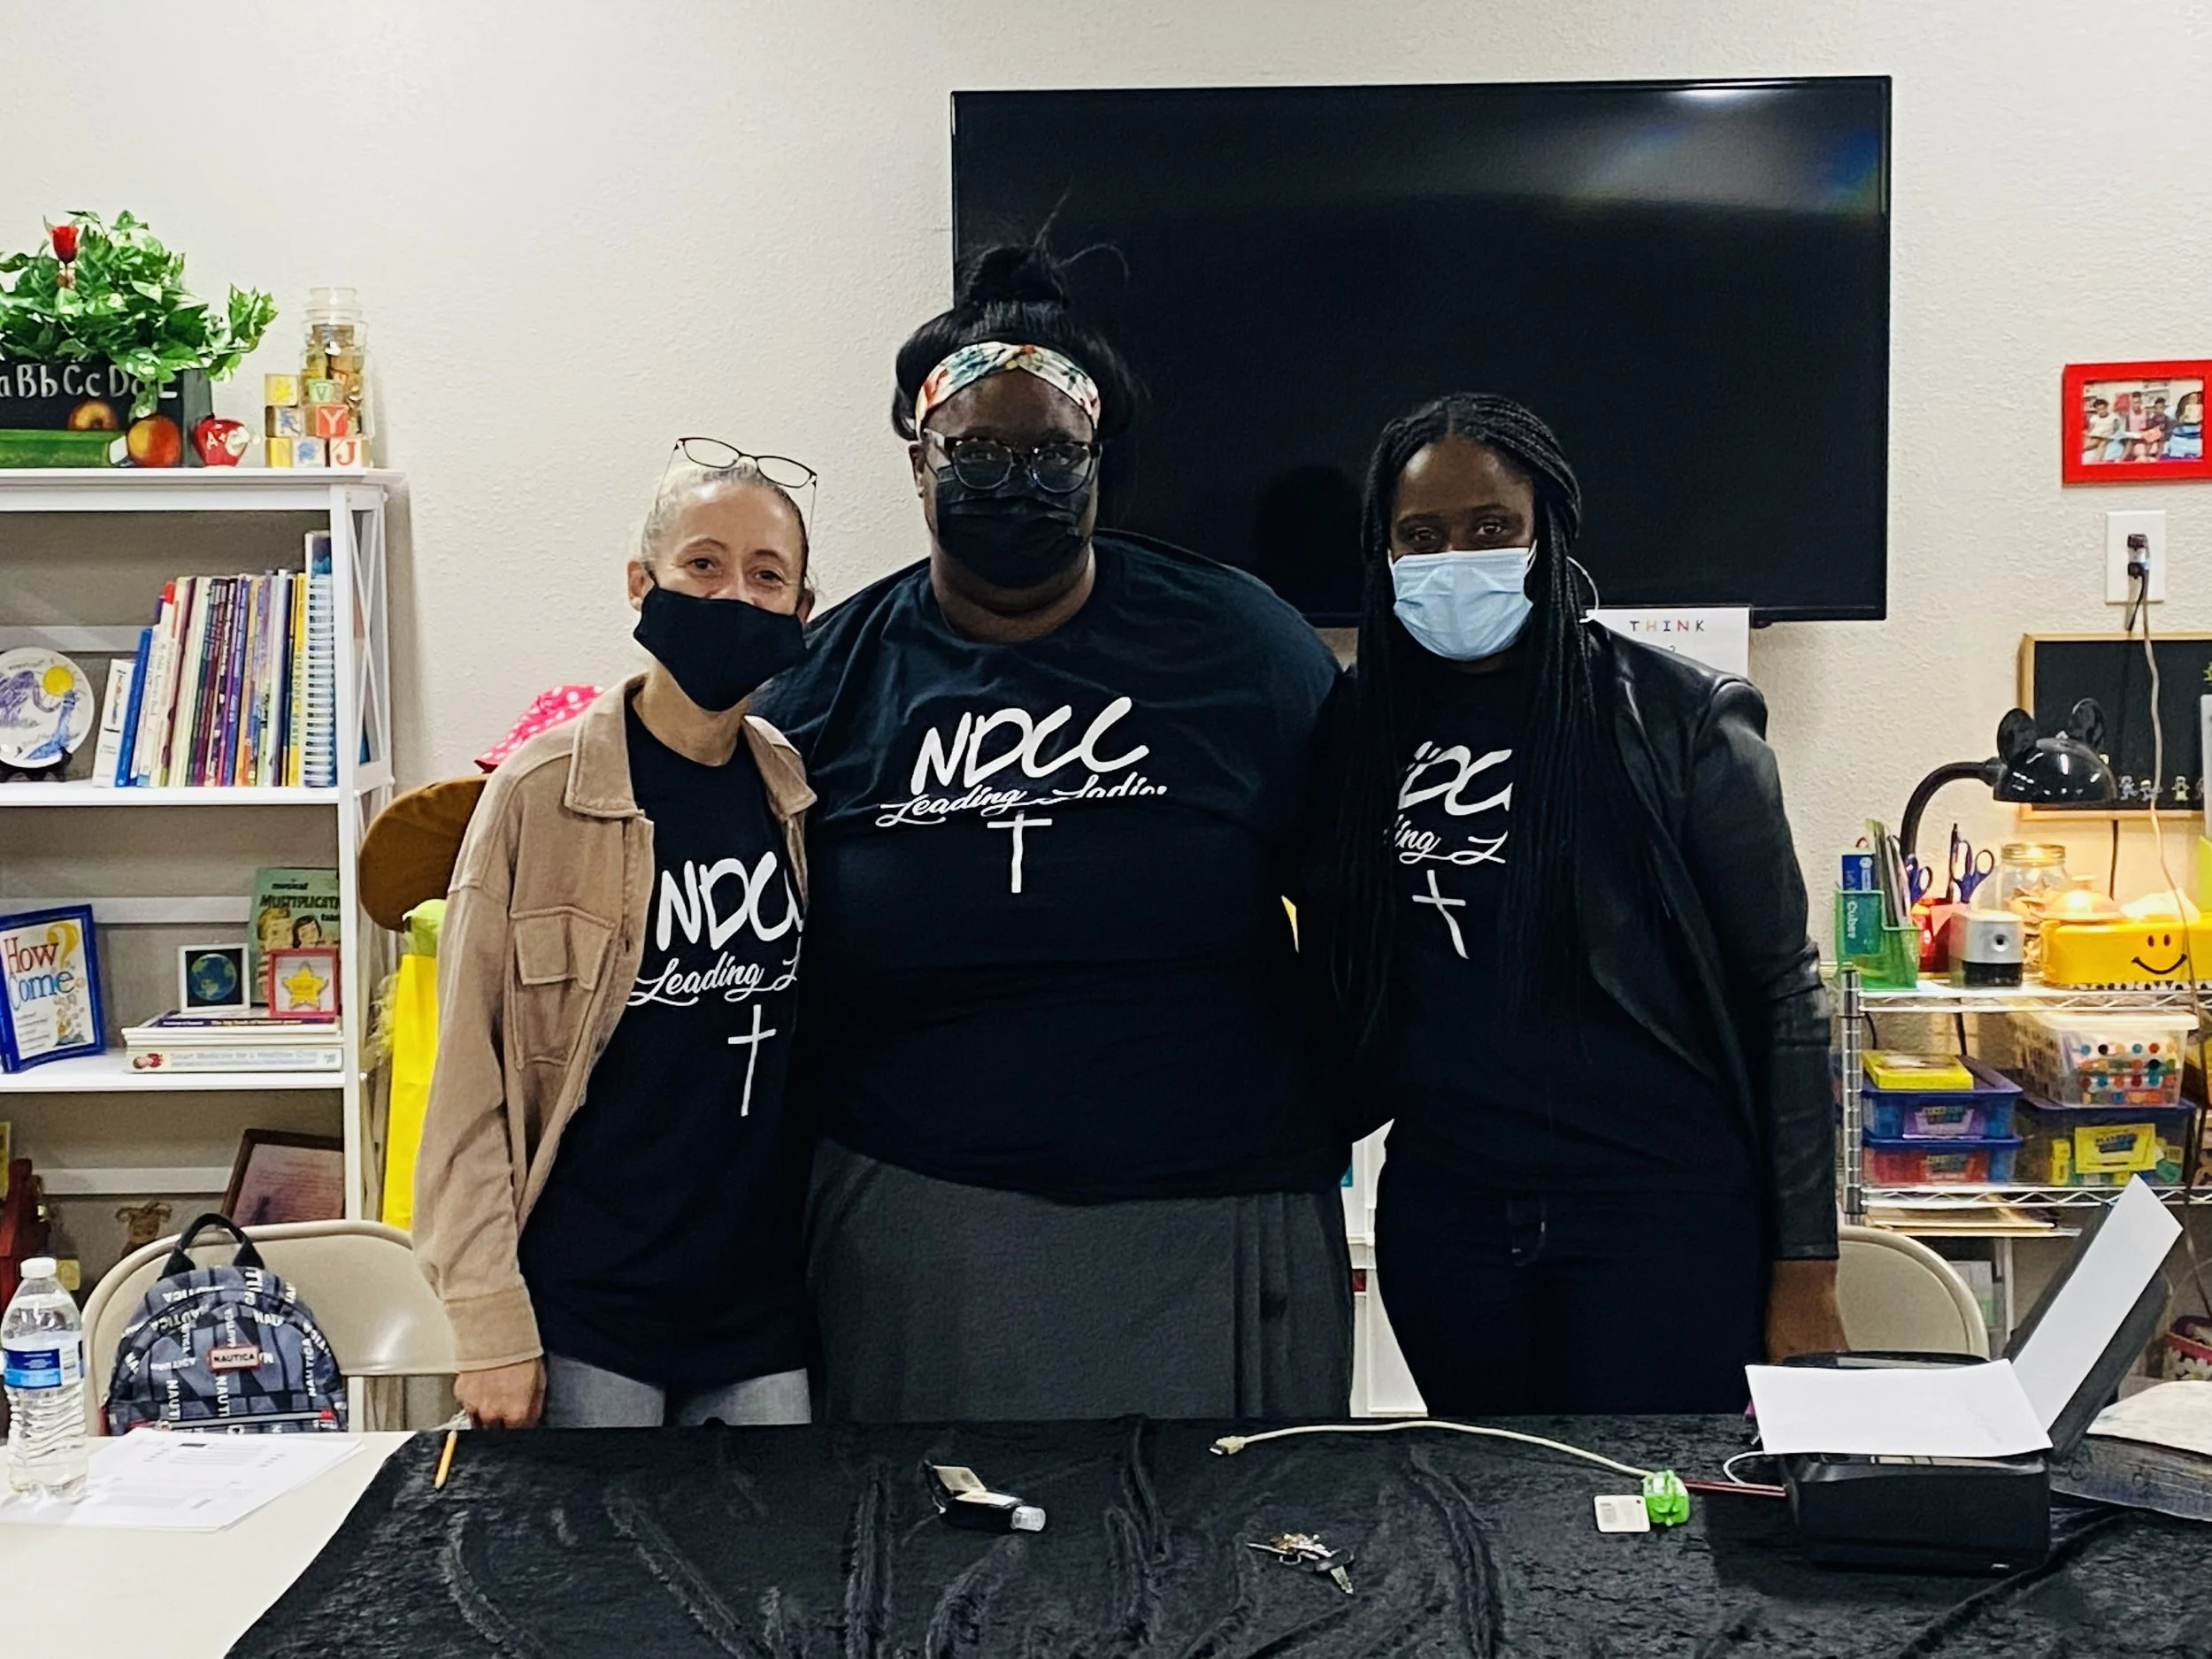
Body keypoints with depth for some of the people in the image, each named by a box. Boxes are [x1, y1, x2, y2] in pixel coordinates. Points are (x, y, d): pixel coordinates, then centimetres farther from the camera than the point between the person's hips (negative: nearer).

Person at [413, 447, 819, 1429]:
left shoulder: (802, 797, 4)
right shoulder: (542, 793, -8)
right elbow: (469, 1074, -7)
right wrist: (488, 1322, -11)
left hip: (766, 1313, 4)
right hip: (584, 1319, -4)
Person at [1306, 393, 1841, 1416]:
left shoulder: (1678, 720, -6)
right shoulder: (1361, 731, 5)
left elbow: (1781, 994, -4)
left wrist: (1805, 1269, -6)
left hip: (1661, 1210, -3)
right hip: (1440, 1215, 4)